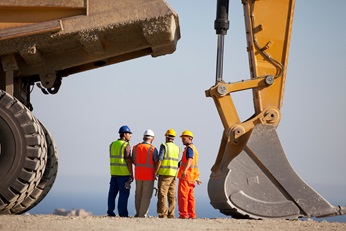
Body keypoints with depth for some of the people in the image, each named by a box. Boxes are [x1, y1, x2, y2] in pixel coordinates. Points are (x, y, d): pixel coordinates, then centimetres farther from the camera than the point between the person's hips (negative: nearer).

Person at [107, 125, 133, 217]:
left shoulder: (112, 144, 11)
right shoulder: (126, 145, -10)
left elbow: (114, 158, 12)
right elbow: (128, 160, -14)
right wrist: (131, 174, -9)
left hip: (114, 173, 7)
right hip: (124, 173, -6)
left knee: (113, 192, 9)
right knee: (124, 193, -3)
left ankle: (110, 211, 9)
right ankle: (122, 213, -3)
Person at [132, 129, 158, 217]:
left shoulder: (135, 147, 1)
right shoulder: (153, 149, -12)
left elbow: (133, 161, 9)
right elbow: (157, 163, -7)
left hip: (138, 174, 4)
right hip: (149, 175, -4)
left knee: (138, 194, 16)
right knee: (146, 196, 0)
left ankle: (138, 213, 24)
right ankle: (142, 215, -1)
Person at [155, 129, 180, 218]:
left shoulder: (164, 146, -6)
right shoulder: (177, 148, 12)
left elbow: (159, 160, -12)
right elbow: (176, 161, 14)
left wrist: (155, 172, -8)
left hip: (164, 174, -6)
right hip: (173, 174, 6)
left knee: (162, 195, -6)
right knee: (171, 195, 8)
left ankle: (162, 215, -10)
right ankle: (171, 215, 8)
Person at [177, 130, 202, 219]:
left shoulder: (189, 148, -11)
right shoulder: (194, 148, 21)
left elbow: (189, 160, -29)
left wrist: (184, 171, -44)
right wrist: (196, 178, 32)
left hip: (185, 176, -10)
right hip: (192, 177, 10)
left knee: (182, 195, -9)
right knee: (190, 196, 11)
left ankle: (183, 214, -11)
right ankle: (192, 214, 10)